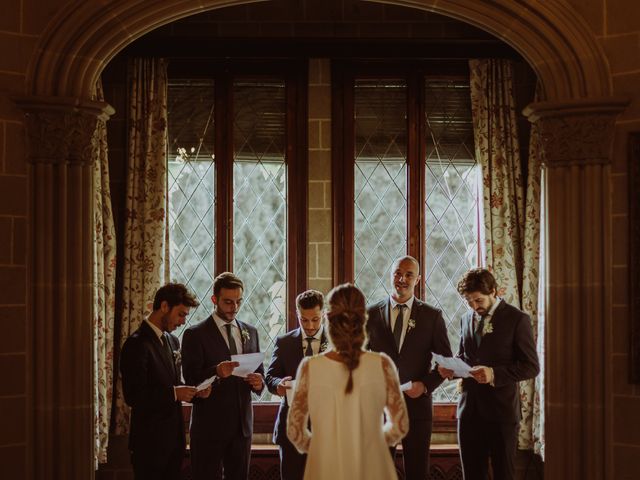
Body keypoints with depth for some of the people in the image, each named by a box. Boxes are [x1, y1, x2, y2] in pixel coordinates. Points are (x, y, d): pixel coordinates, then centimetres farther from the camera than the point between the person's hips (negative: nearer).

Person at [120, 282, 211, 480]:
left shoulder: (172, 341, 13)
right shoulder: (137, 344, -15)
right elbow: (133, 396, -20)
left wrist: (192, 390, 2)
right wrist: (174, 393, -20)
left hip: (173, 438, 8)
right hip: (150, 440, -8)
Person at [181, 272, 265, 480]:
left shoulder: (250, 332, 13)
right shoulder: (195, 334, -4)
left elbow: (259, 372, 17)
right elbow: (191, 380, -10)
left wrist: (258, 383, -6)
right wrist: (216, 372, -29)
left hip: (242, 424, 5)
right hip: (210, 424, -5)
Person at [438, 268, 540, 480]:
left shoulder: (517, 319, -6)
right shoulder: (466, 319, 12)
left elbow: (531, 366, -9)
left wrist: (495, 374, -21)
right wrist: (451, 368, -1)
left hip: (501, 409, -5)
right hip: (469, 409, 5)